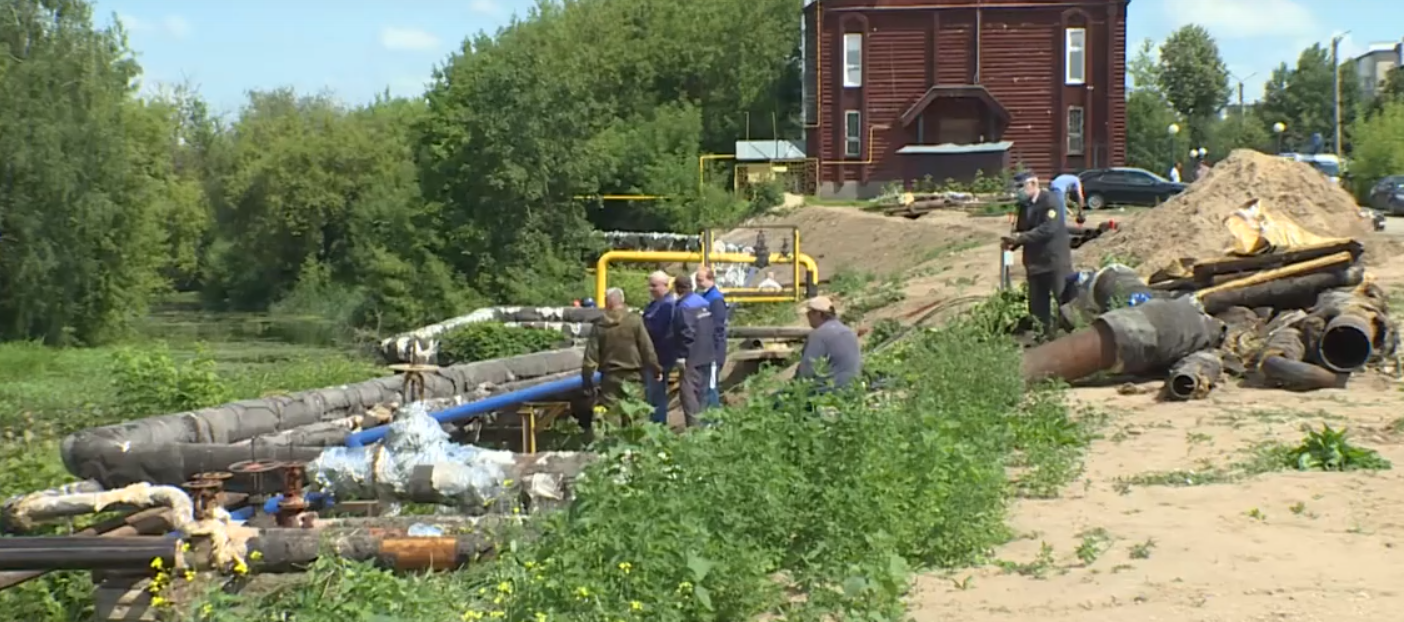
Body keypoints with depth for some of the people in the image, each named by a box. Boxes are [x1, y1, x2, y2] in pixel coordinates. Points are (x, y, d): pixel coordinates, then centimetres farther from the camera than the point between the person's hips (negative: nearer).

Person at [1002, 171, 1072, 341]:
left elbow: (1049, 229, -24)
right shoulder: (1024, 205, 9)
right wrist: (1013, 242, -8)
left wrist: (1021, 237, -26)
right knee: (1037, 304, 9)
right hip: (1035, 261, 7)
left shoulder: (1050, 201, -13)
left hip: (1055, 260, -7)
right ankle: (1044, 336, 18)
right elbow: (1021, 231, 15)